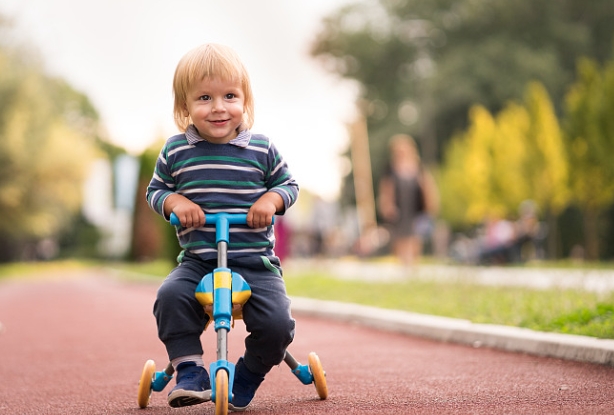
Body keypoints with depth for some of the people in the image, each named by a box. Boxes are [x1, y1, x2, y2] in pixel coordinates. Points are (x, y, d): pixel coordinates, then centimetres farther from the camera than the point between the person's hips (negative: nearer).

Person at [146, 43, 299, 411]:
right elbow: (156, 189, 14)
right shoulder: (175, 152, 3)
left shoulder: (262, 149, 2)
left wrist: (271, 200, -10)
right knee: (171, 297, -29)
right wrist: (175, 202, -9)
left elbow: (288, 184, 12)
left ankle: (248, 376, 11)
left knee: (277, 322, -19)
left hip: (255, 262, 0)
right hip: (197, 261, 1)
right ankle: (190, 371, -12)